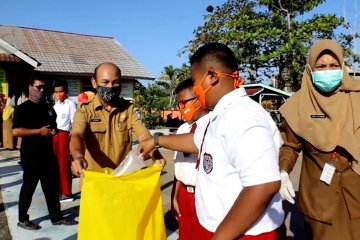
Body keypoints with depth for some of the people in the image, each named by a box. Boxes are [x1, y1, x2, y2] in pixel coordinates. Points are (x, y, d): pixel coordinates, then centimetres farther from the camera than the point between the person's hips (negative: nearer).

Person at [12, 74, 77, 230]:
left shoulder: (49, 109, 13)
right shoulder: (22, 109, -7)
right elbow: (15, 131, -17)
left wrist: (53, 131, 1)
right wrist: (39, 131, -20)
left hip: (48, 153, 6)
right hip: (31, 155, -6)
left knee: (52, 187, 11)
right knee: (28, 187, 6)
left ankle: (56, 217, 21)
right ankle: (22, 219, 22)